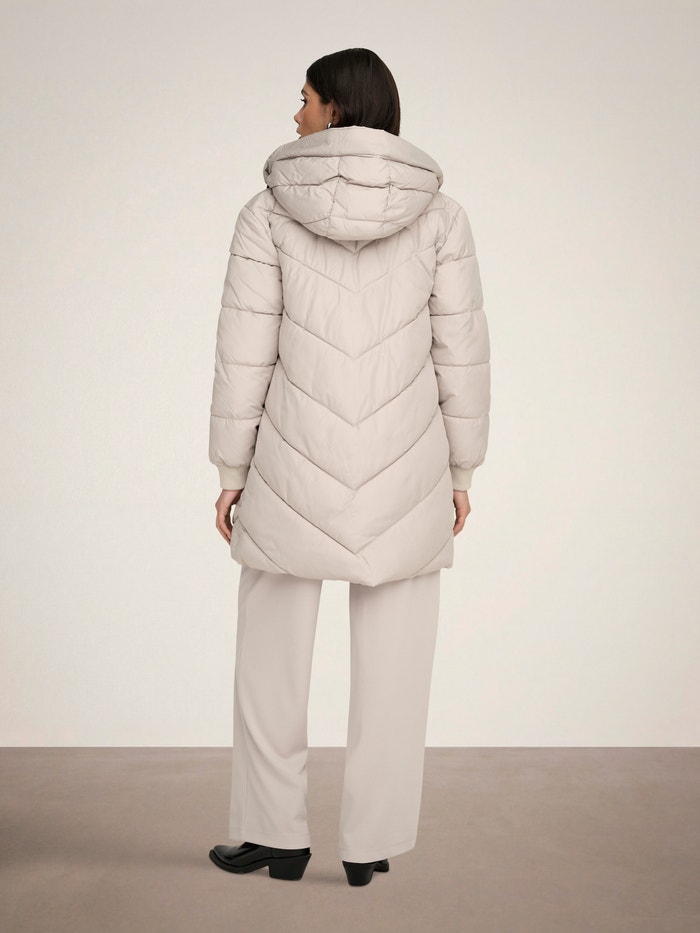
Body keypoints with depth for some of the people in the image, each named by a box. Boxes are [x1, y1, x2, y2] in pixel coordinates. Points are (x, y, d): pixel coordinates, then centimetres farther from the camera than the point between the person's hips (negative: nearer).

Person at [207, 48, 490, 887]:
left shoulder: (269, 212, -5)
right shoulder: (439, 214, -1)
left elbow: (245, 354, -5)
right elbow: (460, 354, 0)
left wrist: (231, 473, 3)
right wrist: (460, 472, 9)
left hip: (296, 465, -1)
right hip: (404, 470, 2)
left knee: (272, 656, 14)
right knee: (392, 662, 11)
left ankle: (274, 836, 22)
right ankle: (369, 844, 19)